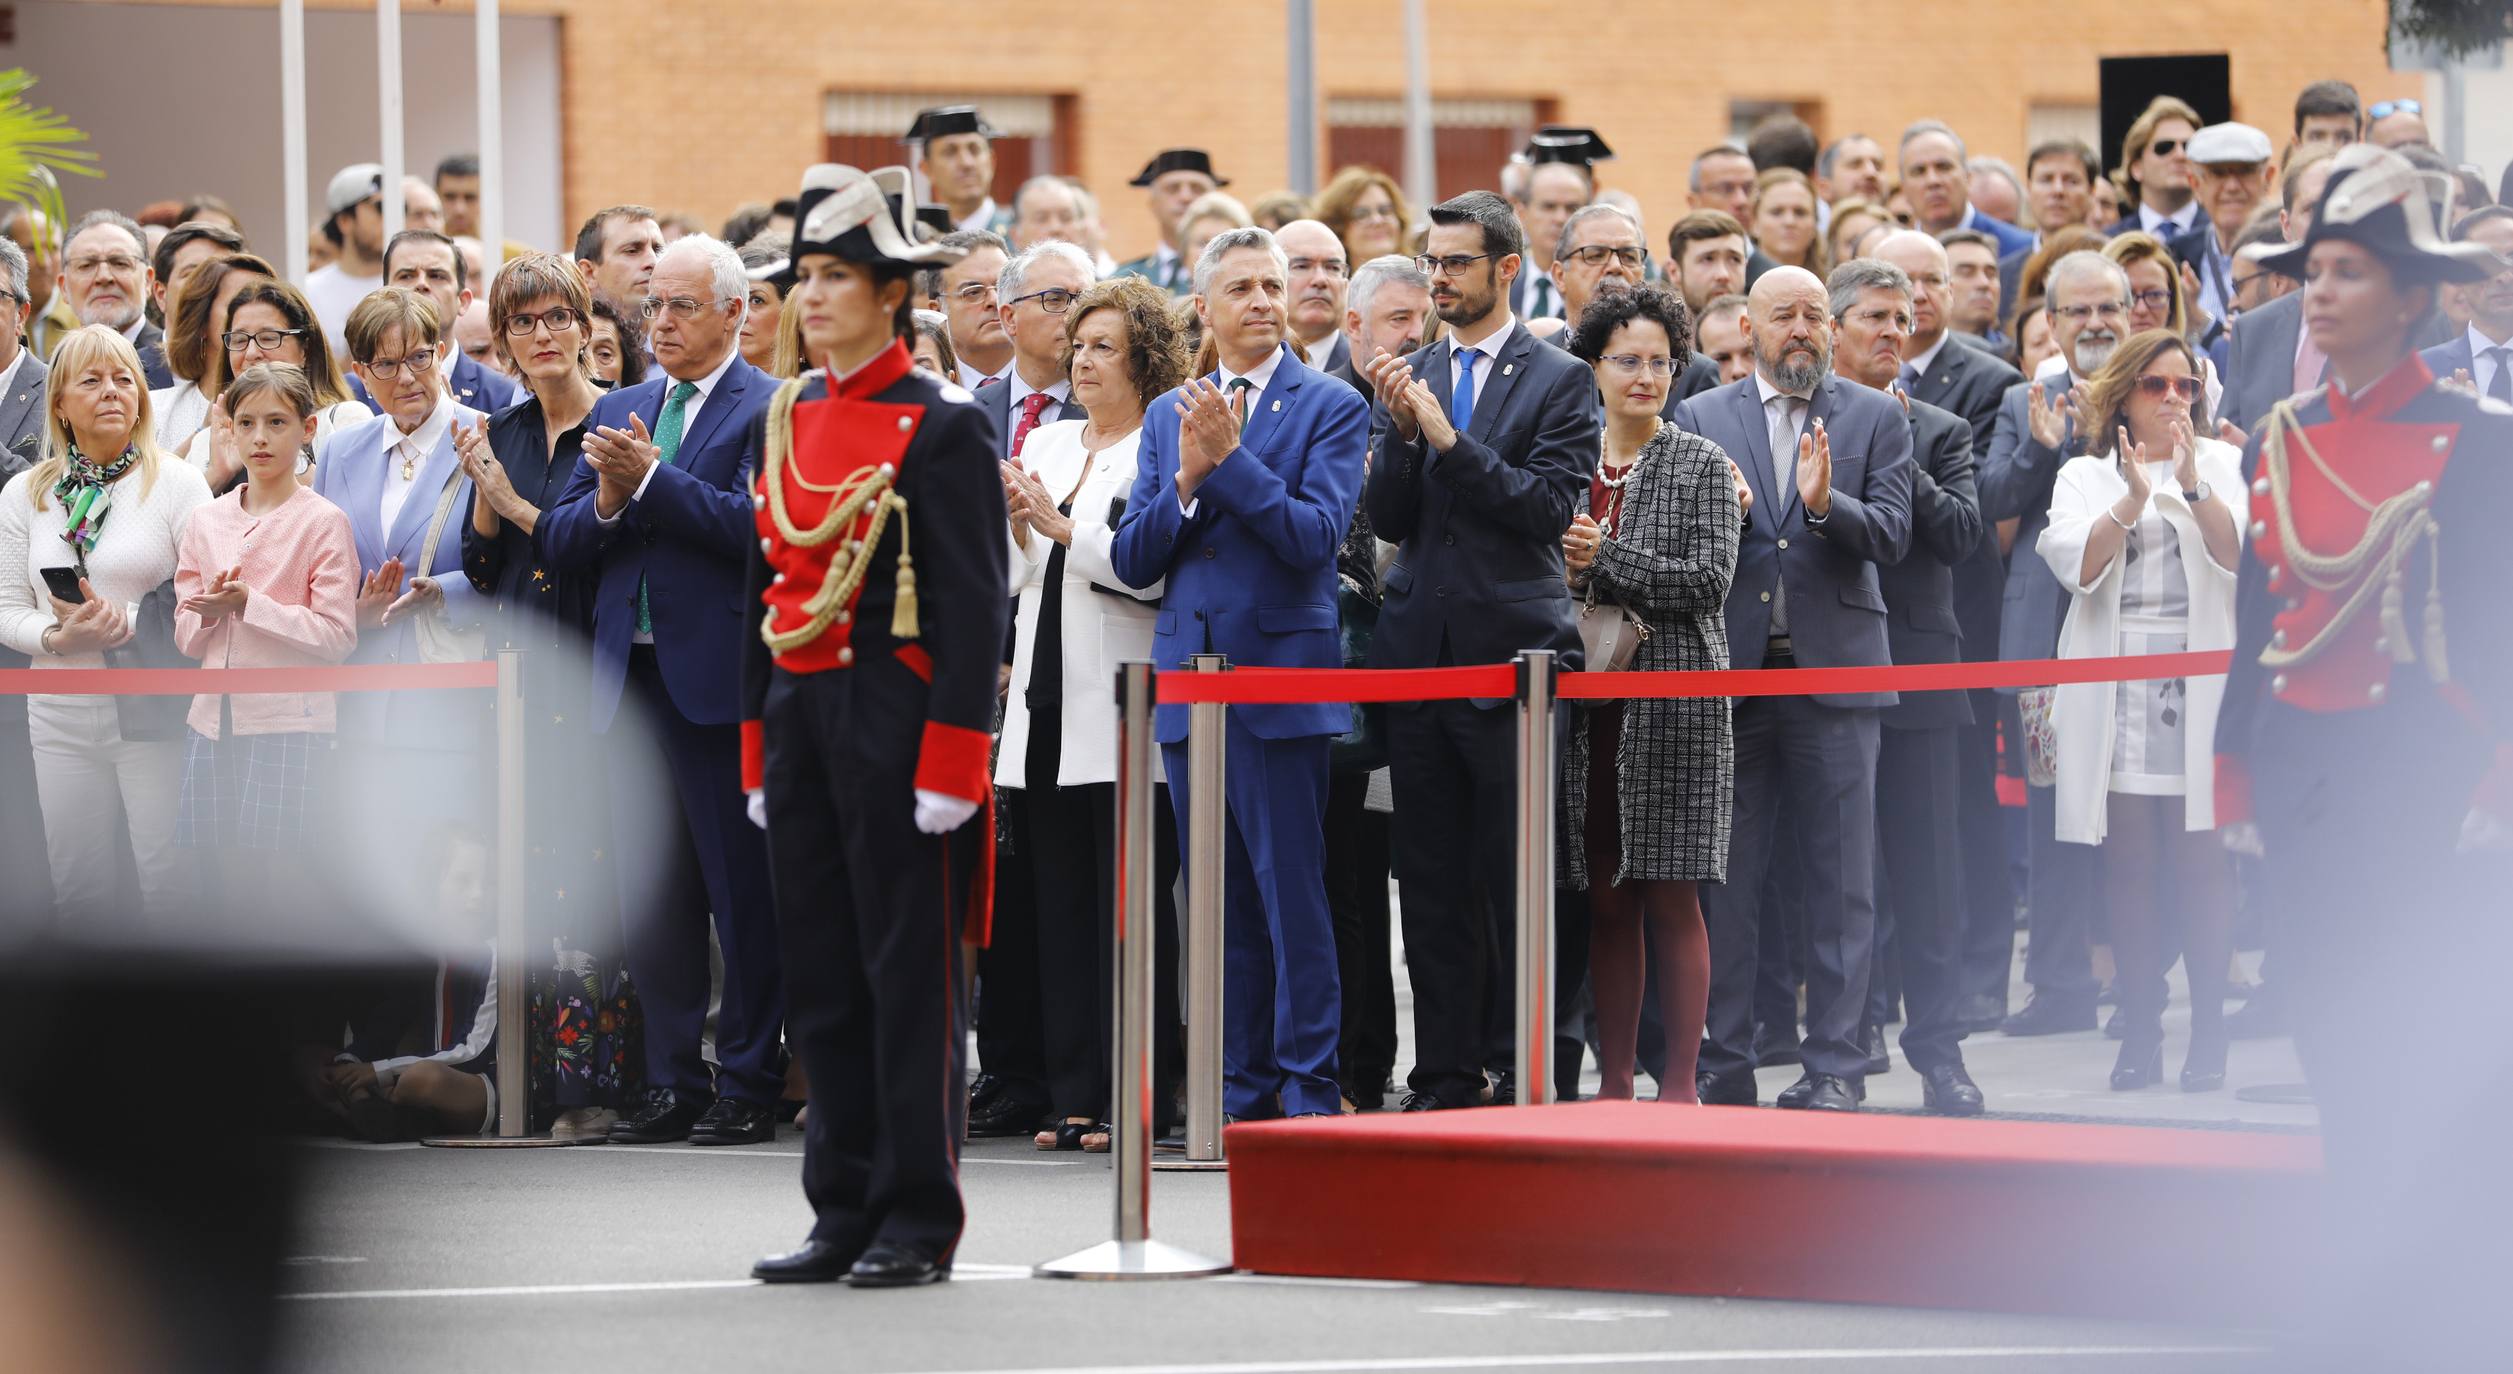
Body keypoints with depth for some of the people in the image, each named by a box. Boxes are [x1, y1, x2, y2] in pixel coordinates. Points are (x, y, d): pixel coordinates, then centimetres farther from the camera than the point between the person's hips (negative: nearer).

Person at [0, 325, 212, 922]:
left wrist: (127, 625, -18)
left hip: (155, 716, -3)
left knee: (170, 892, -5)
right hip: (63, 718, 3)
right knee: (79, 895, 6)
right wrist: (59, 638, -12)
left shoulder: (176, 483, 0)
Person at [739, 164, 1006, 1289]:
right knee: (822, 973, 8)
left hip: (897, 719, -7)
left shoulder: (944, 429, -7)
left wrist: (950, 765, -16)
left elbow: (974, 607, -10)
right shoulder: (781, 424, 12)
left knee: (910, 971, -3)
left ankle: (918, 1221, 2)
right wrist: (759, 751, 13)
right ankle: (847, 1215, 14)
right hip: (802, 720, 7)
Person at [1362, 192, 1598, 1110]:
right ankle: (1446, 1075, 10)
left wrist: (1448, 437, -16)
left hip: (1509, 650, -5)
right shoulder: (1414, 376, 13)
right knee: (1431, 883, 6)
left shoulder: (1560, 380, 0)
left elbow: (1549, 507, -11)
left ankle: (1523, 1072, 2)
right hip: (1418, 647, 5)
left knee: (1518, 878, -3)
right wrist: (1403, 434, -9)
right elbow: (1389, 519, 7)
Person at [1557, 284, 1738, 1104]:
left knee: (1671, 898, -4)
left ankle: (1680, 1080, -1)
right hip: (1589, 709, 4)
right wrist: (1561, 571, -4)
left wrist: (1603, 560, -13)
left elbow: (1708, 580, -9)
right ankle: (1614, 1080, 9)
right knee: (1606, 901, 5)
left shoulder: (1701, 465, 1)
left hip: (1674, 706, -4)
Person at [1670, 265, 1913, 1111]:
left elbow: (1891, 536, -3)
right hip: (1731, 672, 1)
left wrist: (1825, 503, -20)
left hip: (1834, 669, -1)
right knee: (1726, 876, 5)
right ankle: (1724, 1061, 11)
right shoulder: (1701, 418, 10)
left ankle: (1834, 1065, 2)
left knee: (1841, 881, -1)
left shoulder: (1875, 419, 7)